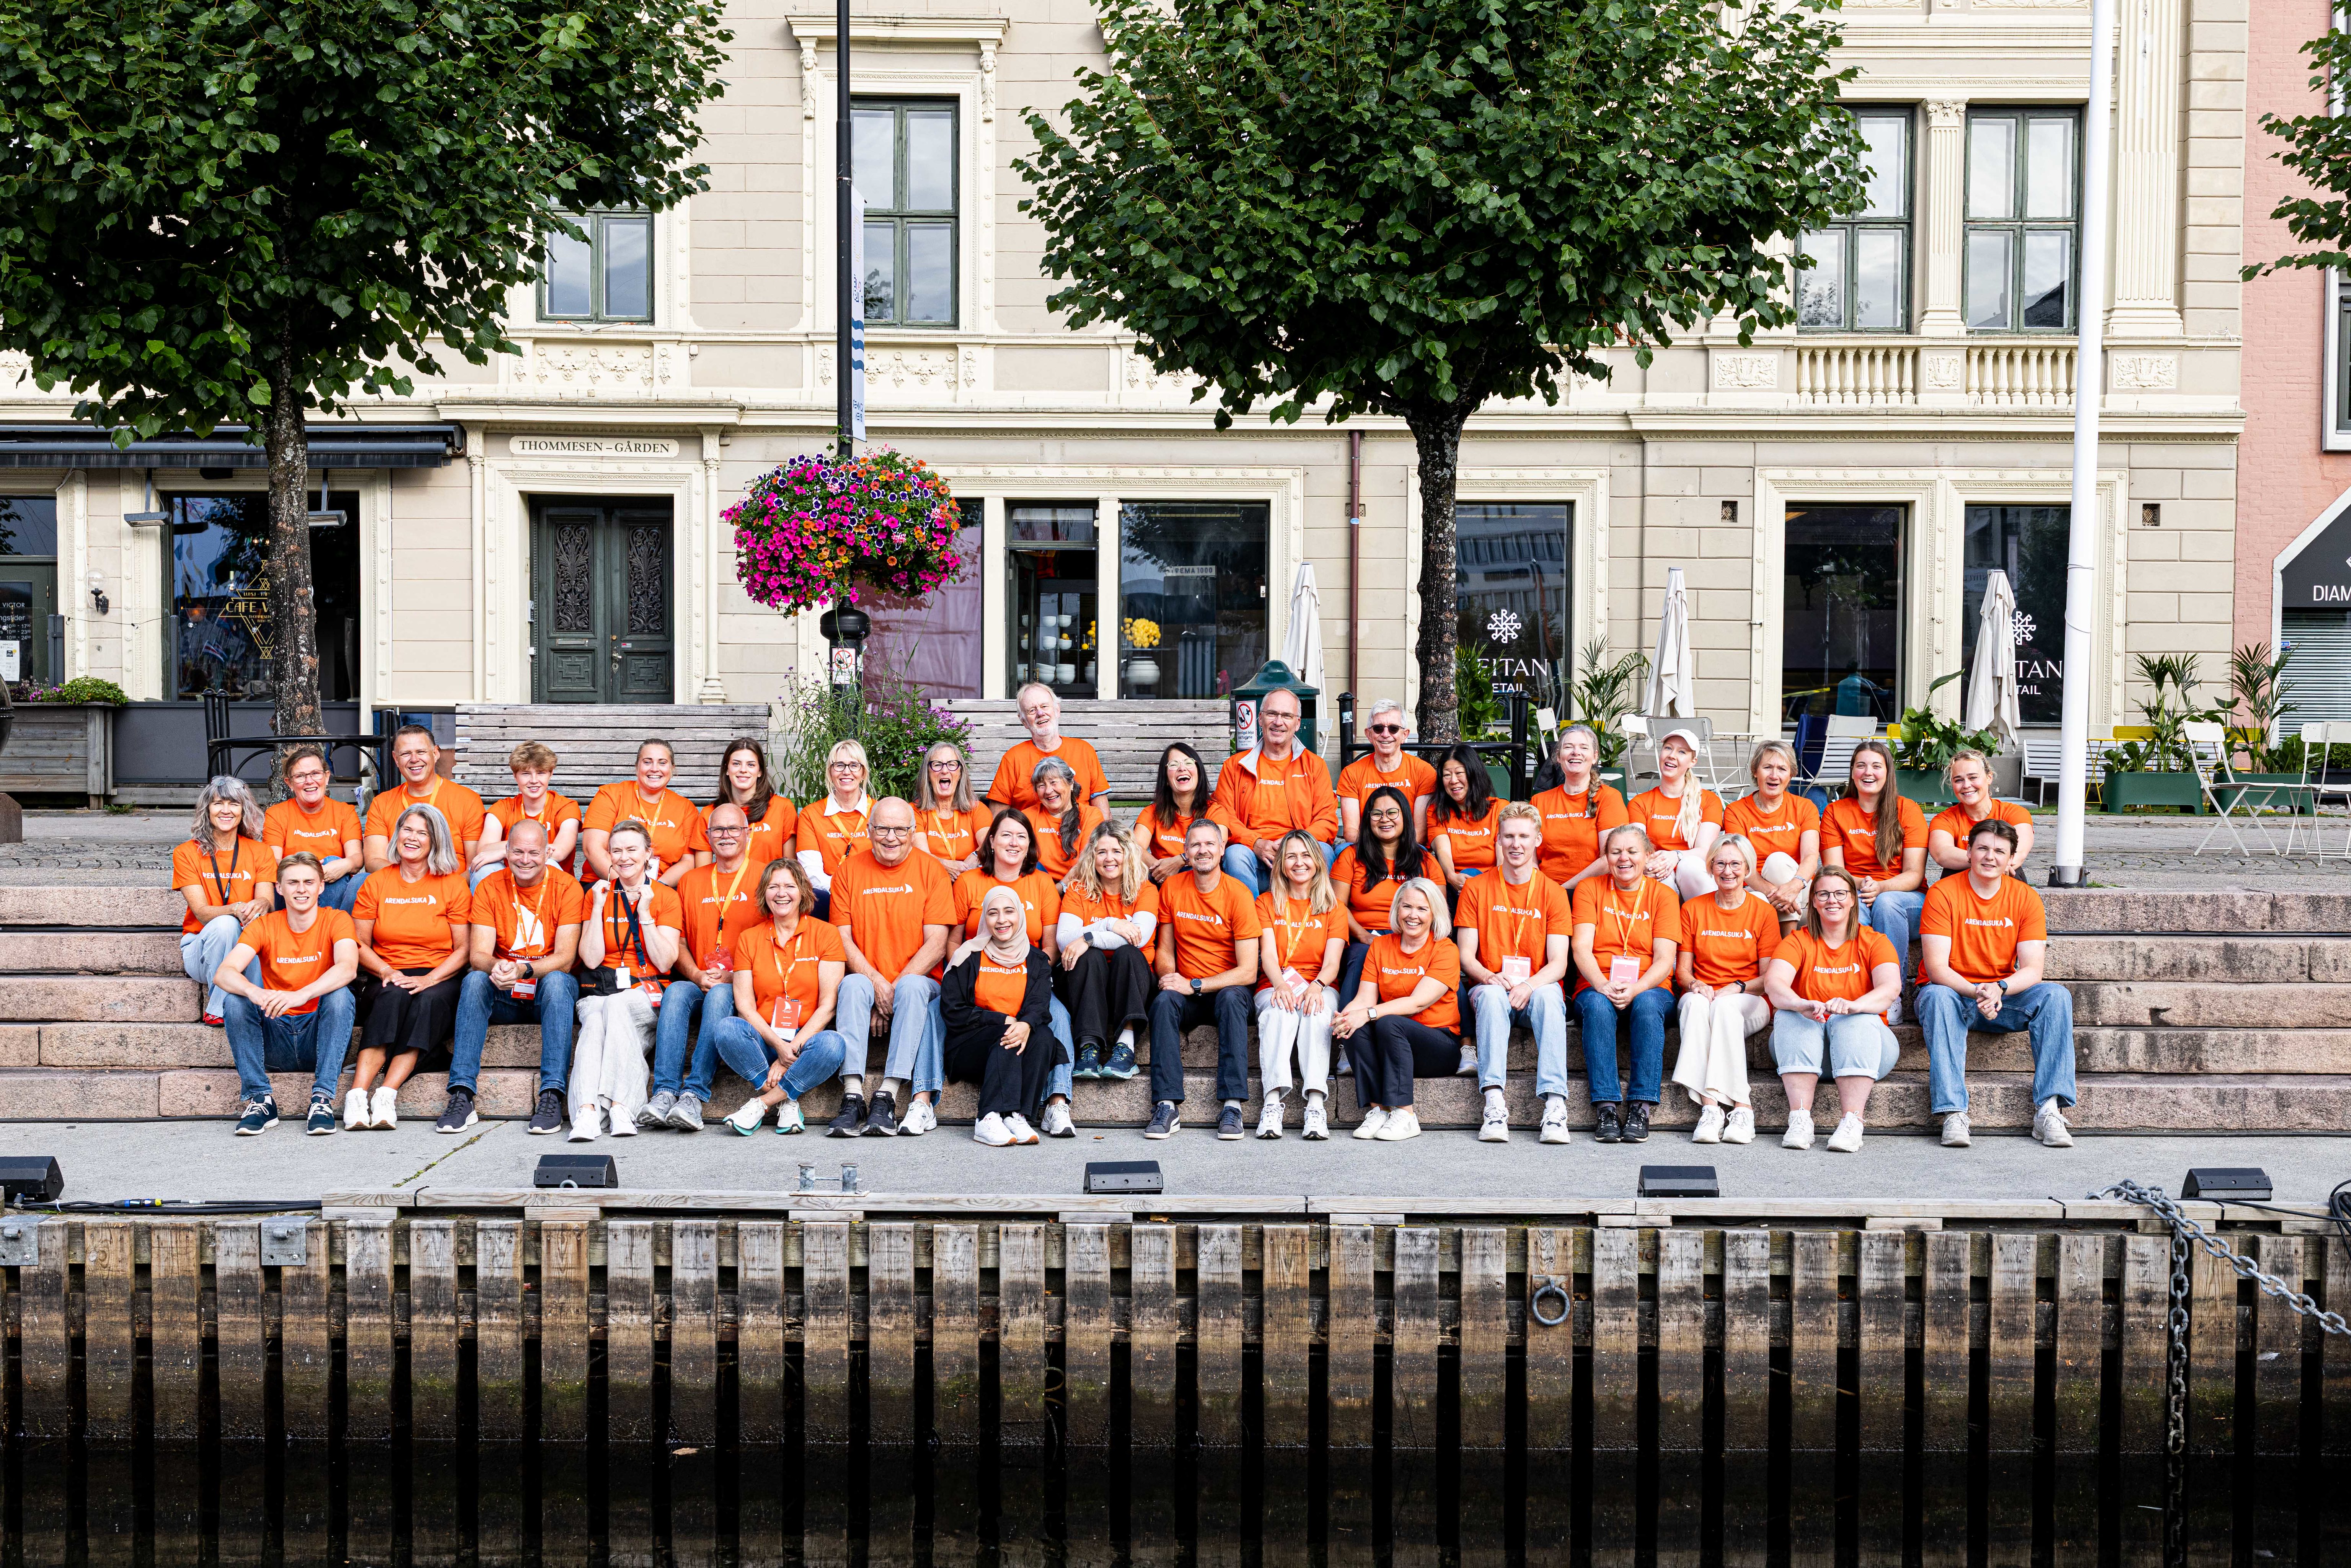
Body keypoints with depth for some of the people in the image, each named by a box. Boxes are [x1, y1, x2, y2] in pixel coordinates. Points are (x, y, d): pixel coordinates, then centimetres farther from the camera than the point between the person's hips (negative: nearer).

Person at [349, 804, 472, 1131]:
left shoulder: (452, 885, 6)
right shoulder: (376, 883, 11)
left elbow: (464, 950, 2)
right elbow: (359, 944, 8)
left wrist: (428, 980, -15)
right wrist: (388, 972, -11)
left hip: (438, 979, -1)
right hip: (386, 978, 1)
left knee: (428, 1001, -35)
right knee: (395, 995, -34)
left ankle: (387, 1094, -41)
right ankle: (358, 1095, -42)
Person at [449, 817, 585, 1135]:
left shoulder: (566, 887, -7)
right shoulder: (490, 887, 0)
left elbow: (564, 959, -14)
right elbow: (478, 954, -8)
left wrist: (523, 971, -32)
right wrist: (495, 967, -33)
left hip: (549, 991, -2)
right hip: (503, 995, 2)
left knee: (557, 981, -34)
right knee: (475, 980, -28)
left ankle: (552, 1095, -39)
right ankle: (462, 1094, -34)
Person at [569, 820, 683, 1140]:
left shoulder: (666, 897, 6)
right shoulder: (598, 894, 12)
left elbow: (665, 963, -3)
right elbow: (591, 959, 1)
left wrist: (644, 914, -9)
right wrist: (598, 907, -4)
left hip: (648, 992, -1)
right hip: (602, 991, 2)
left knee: (616, 1006, -35)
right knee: (595, 1021, -33)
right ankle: (587, 1113, -51)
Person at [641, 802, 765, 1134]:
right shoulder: (691, 881, 19)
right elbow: (679, 940, 16)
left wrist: (733, 976, -12)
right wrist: (697, 975, -4)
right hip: (698, 982, 3)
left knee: (719, 996, -35)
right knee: (675, 992, -28)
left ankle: (695, 1094, -40)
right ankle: (665, 1092, -39)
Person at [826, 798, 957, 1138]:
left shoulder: (931, 871, 1)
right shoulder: (849, 870, 6)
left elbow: (936, 944, -5)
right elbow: (843, 938, 1)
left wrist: (898, 985, -16)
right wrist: (876, 982, -14)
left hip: (918, 981, -1)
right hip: (866, 979, 1)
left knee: (914, 987, -34)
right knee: (853, 985, -32)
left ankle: (888, 1098, -40)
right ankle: (853, 1097, -39)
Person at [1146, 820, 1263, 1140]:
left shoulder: (1238, 893, -9)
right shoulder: (1171, 889, 3)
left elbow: (1248, 972, -13)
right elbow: (1166, 950, 10)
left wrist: (1194, 985, -20)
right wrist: (1169, 977, -13)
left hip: (1228, 990, -2)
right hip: (1188, 996, 2)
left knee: (1232, 997, -35)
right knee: (1164, 1000, -30)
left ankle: (1232, 1105, -37)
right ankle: (1167, 1106, -33)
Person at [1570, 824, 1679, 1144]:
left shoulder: (1663, 895, 7)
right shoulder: (1589, 889, 9)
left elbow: (1664, 960, -3)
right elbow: (1582, 949, -3)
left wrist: (1635, 989, -23)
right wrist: (1604, 986, -22)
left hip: (1650, 989, 0)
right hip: (1596, 988, 0)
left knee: (1647, 1004, -35)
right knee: (1598, 1005, -34)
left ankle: (1641, 1107, -35)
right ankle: (1605, 1106, -36)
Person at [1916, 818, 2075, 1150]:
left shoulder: (2025, 898, -2)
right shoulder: (1943, 894, -10)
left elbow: (2033, 970, -9)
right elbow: (1936, 967, -16)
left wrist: (1998, 989, -30)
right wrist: (1976, 993, -33)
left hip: (2004, 998, 3)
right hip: (1953, 992, -3)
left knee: (2056, 995, -23)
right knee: (1937, 997, -36)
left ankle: (2049, 1110, -28)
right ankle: (1953, 1113, -41)